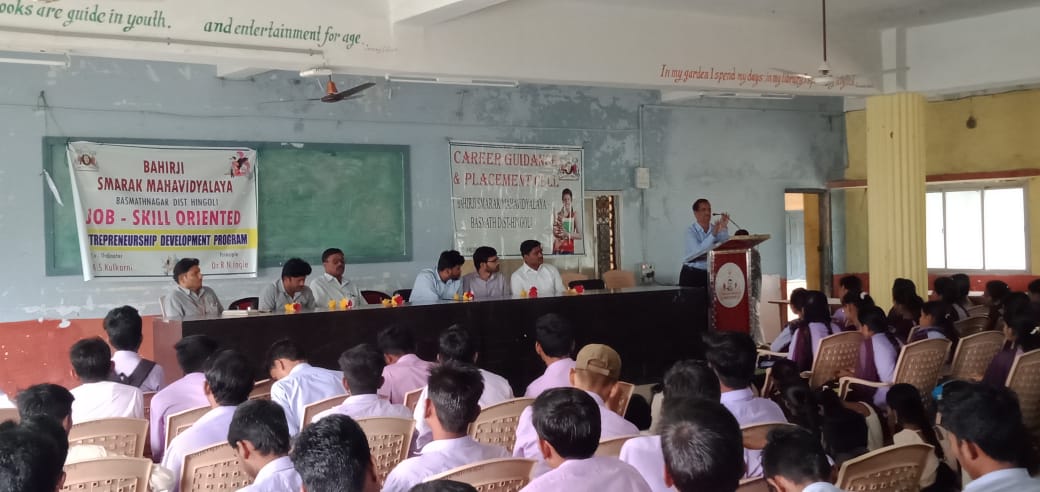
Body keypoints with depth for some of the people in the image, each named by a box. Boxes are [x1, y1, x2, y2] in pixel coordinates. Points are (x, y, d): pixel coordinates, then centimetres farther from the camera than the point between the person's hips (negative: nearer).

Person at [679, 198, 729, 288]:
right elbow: (698, 251, -22)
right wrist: (713, 234, -28)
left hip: (710, 273, 3)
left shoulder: (716, 229, 4)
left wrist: (724, 228, -20)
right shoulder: (691, 231, -7)